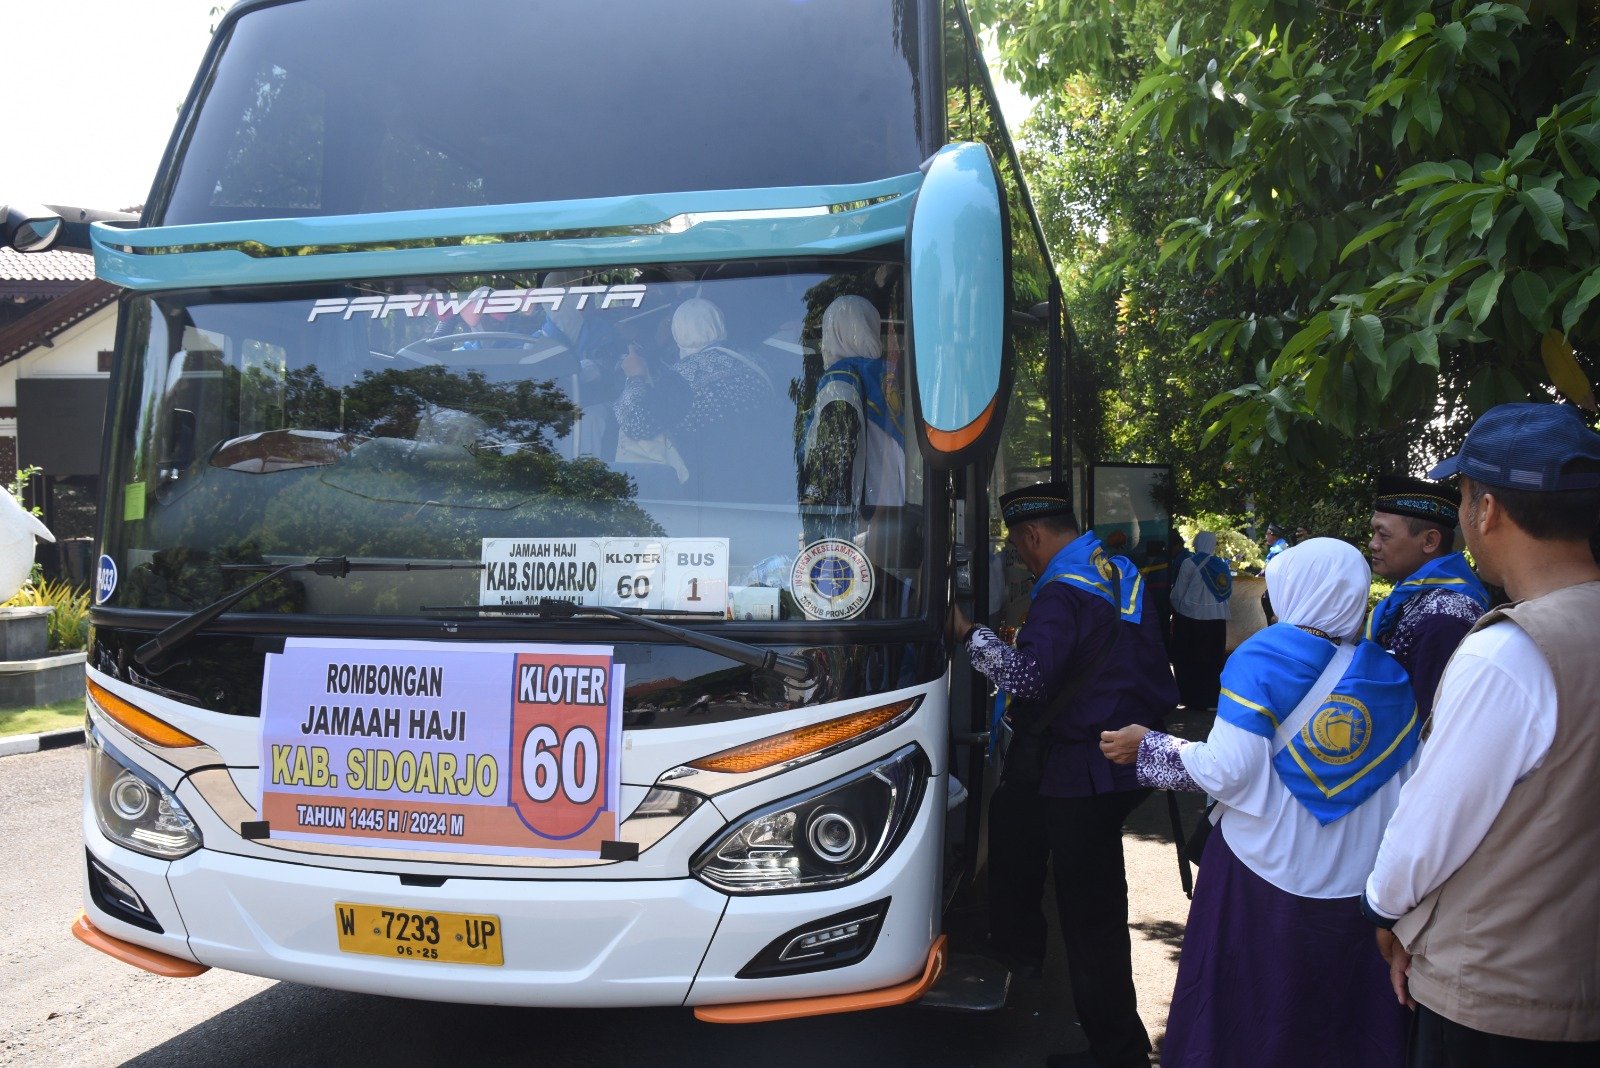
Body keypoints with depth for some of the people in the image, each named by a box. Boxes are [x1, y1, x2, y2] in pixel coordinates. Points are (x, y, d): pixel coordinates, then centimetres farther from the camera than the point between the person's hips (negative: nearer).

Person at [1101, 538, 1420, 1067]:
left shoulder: (1266, 656, -10)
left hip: (1263, 877, -4)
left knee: (1242, 1021, 11)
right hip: (1356, 894, 4)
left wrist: (1148, 747, -3)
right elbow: (1405, 795, 1)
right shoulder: (1391, 680, 2)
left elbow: (1227, 770, -17)